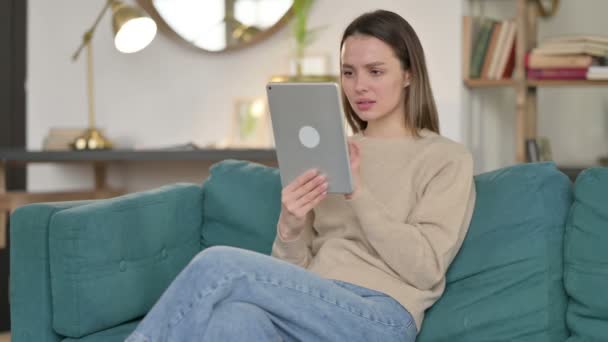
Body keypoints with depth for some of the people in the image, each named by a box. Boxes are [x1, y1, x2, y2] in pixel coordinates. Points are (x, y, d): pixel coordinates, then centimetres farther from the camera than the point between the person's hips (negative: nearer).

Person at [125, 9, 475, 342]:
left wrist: (358, 192, -12)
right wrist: (291, 224, -6)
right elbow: (294, 268, 17)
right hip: (310, 309, 5)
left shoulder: (448, 159, 7)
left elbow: (426, 269, -6)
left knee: (218, 265, -26)